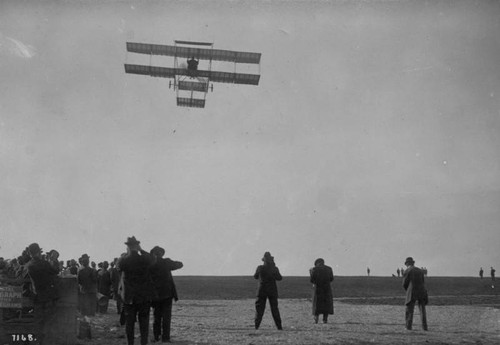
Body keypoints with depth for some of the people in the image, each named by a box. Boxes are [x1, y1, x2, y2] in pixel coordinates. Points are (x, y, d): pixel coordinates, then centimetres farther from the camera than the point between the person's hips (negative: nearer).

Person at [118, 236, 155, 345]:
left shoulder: (124, 261, -12)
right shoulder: (145, 259, -10)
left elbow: (118, 266, 11)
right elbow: (153, 259, 13)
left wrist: (127, 253, 11)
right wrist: (141, 250, 10)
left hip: (129, 297, 0)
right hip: (145, 296, 0)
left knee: (129, 322, 9)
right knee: (144, 322, 7)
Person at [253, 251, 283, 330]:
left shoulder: (260, 268, -9)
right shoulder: (274, 269, -8)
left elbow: (255, 276, 7)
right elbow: (279, 278, 5)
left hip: (262, 290, -1)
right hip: (272, 291, 1)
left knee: (259, 309, 5)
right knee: (274, 308, 9)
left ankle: (256, 326, -3)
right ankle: (279, 326, 8)